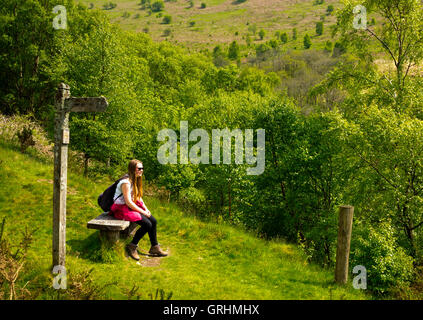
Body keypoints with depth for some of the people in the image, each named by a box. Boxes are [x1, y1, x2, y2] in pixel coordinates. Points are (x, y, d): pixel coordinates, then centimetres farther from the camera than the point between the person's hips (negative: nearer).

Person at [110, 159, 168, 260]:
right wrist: (143, 212, -17)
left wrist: (146, 208, 1)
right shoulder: (126, 182, -22)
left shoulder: (136, 180, 8)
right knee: (147, 224, -20)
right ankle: (132, 246, -4)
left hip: (132, 206, 9)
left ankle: (154, 247, 10)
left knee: (154, 221, -2)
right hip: (122, 208, -9)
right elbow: (128, 202, -23)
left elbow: (138, 197, 16)